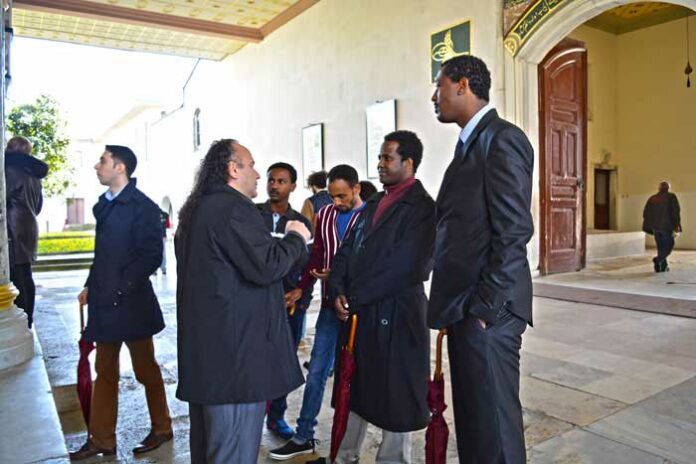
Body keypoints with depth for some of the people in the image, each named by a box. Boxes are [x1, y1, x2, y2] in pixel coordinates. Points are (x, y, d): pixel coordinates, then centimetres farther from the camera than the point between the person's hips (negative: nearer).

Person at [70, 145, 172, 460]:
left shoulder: (142, 207, -13)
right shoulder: (105, 204, 12)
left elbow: (151, 256, -17)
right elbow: (102, 252, 17)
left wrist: (119, 288, -18)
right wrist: (90, 286, 9)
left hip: (131, 304, -7)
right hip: (105, 304, 8)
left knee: (145, 369, 8)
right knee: (104, 373, 14)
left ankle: (161, 429, 27)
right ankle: (101, 440, 27)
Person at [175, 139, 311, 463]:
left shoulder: (196, 209, 16)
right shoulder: (233, 208, -16)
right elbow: (265, 267, -22)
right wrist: (296, 237, -6)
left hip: (203, 346, 10)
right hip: (234, 348, -10)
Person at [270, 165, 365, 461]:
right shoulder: (324, 215, 7)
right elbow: (316, 256, 10)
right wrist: (302, 288, 0)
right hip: (329, 305, 5)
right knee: (316, 372, 10)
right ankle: (303, 438, 22)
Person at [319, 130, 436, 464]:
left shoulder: (422, 208, -10)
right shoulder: (375, 204, 14)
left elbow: (407, 266, -19)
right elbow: (348, 250, 10)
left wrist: (356, 295, -13)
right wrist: (338, 292, -5)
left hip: (396, 314, -7)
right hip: (360, 311, 8)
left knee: (395, 393, 9)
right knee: (354, 387, 17)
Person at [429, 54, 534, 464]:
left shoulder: (502, 139, -10)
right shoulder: (471, 143, 18)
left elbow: (514, 232, -18)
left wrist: (485, 306, -16)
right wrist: (456, 306, 13)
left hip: (486, 311, -9)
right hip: (465, 308, 9)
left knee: (493, 426, 4)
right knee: (471, 419, 19)